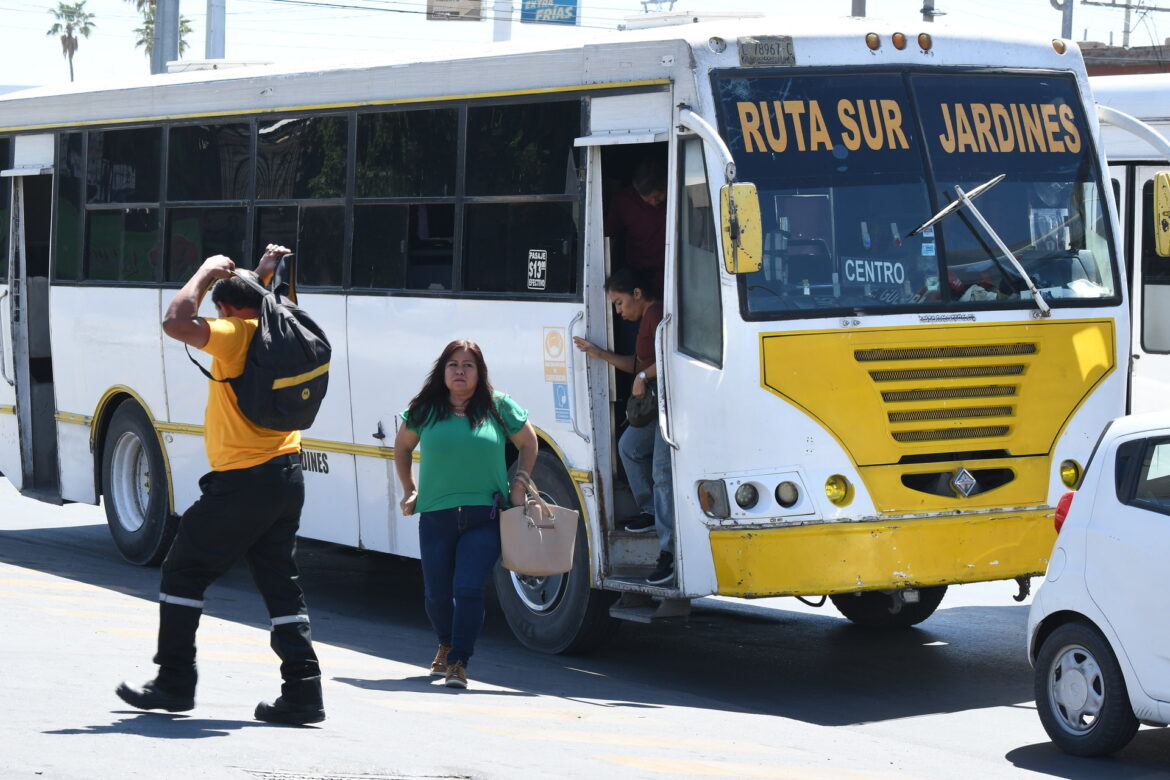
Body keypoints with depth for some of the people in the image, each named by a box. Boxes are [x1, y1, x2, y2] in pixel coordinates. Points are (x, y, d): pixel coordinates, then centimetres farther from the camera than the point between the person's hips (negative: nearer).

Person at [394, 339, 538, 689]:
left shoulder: (498, 407, 3)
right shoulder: (424, 410, 5)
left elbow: (528, 443, 16)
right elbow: (402, 447, 22)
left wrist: (519, 484, 7)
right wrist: (409, 490, 15)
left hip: (484, 518, -2)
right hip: (436, 516, 2)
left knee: (469, 588, -15)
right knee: (436, 594, 10)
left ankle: (459, 662, -9)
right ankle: (447, 644, 39)